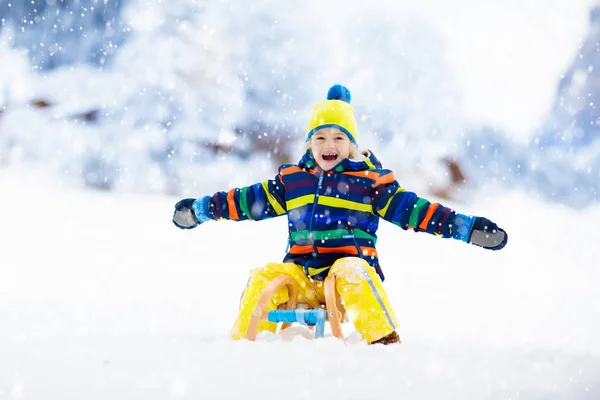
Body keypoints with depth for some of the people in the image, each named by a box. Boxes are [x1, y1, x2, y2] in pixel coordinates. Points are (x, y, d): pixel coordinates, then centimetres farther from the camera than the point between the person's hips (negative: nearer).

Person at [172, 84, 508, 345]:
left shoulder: (370, 181, 5)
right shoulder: (292, 180, 15)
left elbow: (410, 209, 2)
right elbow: (252, 200, 23)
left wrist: (468, 228, -6)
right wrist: (201, 209, 26)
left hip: (350, 264, -3)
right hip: (303, 272, 3)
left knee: (353, 275, -37)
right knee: (264, 279, -22)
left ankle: (386, 341, -34)